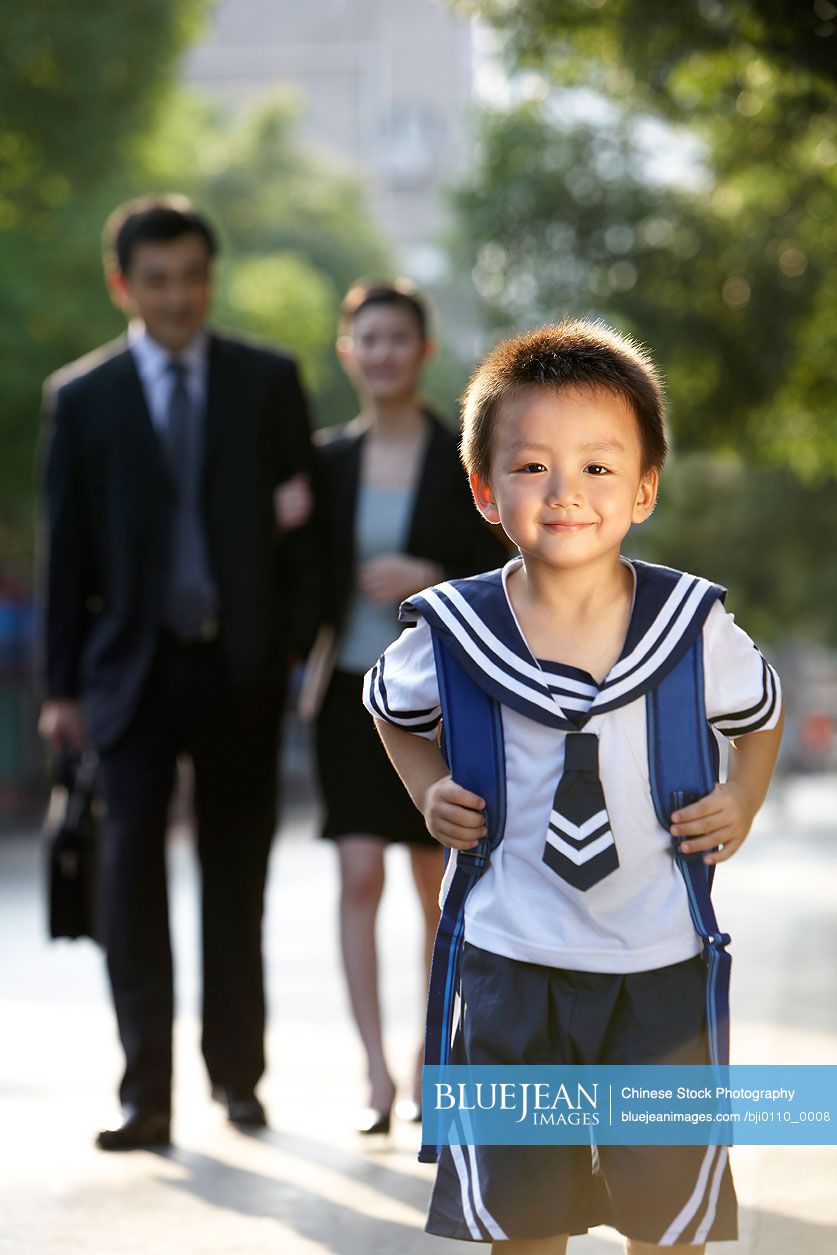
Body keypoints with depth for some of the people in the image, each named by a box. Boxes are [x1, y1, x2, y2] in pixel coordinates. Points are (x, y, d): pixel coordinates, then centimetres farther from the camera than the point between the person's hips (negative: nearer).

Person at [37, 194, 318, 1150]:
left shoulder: (270, 382, 6)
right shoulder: (82, 398, 4)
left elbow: (300, 517, 6)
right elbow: (65, 549, 4)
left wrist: (298, 649, -1)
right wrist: (61, 684, 1)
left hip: (240, 666, 1)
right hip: (136, 668, -1)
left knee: (236, 873, 9)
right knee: (131, 867, -8)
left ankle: (236, 1071, 23)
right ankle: (146, 1093, -6)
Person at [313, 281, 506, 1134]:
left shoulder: (466, 461, -2)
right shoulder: (327, 460, 7)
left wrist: (430, 580, -18)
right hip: (353, 691, 1)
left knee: (436, 887, 7)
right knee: (359, 877, -10)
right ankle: (376, 1073, -11)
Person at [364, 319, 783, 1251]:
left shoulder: (694, 625, -10)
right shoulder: (456, 632, -10)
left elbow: (761, 713, 12)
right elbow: (389, 706, 14)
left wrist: (742, 806, -2)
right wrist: (431, 792, -1)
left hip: (662, 964, 0)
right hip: (514, 961, 0)